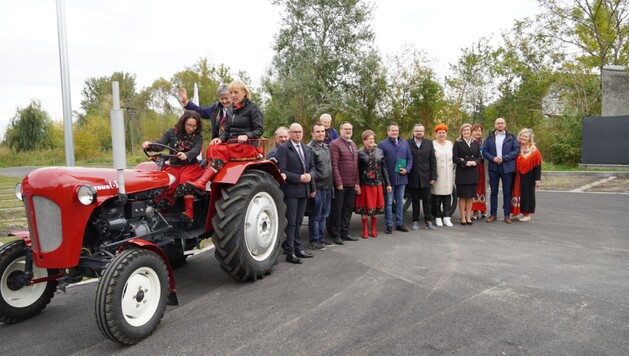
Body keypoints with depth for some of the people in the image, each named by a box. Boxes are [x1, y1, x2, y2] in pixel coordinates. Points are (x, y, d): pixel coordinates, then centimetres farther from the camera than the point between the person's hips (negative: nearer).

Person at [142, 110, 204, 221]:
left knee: (185, 179, -32)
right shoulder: (172, 133, 9)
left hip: (190, 165, -2)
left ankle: (189, 211, -35)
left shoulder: (198, 136, 6)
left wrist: (186, 155, -36)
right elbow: (160, 145, -3)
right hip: (173, 166, 2)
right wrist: (149, 145, -26)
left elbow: (196, 150, -13)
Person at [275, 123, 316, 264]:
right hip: (290, 190, -6)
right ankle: (290, 252, 4)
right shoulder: (283, 149, -6)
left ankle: (298, 248, 21)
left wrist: (310, 175, -4)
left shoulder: (307, 149, 15)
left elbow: (312, 167, 18)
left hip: (304, 190, 6)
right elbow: (282, 170, -13)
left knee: (298, 221, 13)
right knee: (291, 222, -3)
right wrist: (299, 178, -17)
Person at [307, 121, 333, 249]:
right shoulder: (310, 148, -12)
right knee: (315, 216, 2)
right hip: (317, 187, -8)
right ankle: (314, 241, 12)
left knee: (324, 215, 16)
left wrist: (331, 183, 14)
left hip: (328, 187, 8)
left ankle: (321, 238, 26)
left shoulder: (326, 147, 13)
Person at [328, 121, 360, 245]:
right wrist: (338, 182, -16)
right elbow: (334, 165, -14)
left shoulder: (353, 145, 16)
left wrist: (357, 182, 13)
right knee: (337, 210, 2)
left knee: (348, 210, 12)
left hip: (351, 185, 7)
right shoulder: (335, 144, -8)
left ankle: (345, 233, 23)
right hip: (340, 184, -7)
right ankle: (335, 235, 12)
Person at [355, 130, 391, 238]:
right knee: (365, 207, 3)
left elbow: (384, 168, 9)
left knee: (376, 206, 8)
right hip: (365, 184, -3)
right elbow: (357, 171, -4)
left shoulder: (380, 152, 7)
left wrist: (387, 183, 7)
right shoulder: (360, 153, -2)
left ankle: (374, 229, 22)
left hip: (377, 183, 3)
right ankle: (365, 230, 15)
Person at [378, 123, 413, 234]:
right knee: (389, 202, 3)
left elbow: (410, 158, 12)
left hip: (401, 177, 4)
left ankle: (399, 223, 22)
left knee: (400, 201, 12)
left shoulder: (405, 143, 11)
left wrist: (407, 169, -5)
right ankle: (389, 225, 10)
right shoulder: (382, 144, -3)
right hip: (388, 178, -4)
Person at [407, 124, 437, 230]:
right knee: (415, 200, 8)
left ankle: (428, 221, 15)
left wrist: (433, 177, -2)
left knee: (427, 200, 7)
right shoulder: (408, 143, -2)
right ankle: (415, 221, 17)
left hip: (426, 177, 1)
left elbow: (433, 161, 4)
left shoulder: (429, 143, 5)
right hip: (413, 177, -1)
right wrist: (406, 173, -8)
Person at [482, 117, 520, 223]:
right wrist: (493, 158, -14)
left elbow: (517, 150, -3)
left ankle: (507, 215, 9)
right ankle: (493, 214, 12)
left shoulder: (511, 137, 6)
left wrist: (504, 158, -12)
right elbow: (485, 151, 3)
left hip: (507, 167, -1)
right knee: (493, 192, 6)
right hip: (493, 167, 1)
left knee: (507, 192, 2)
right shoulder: (490, 137, 10)